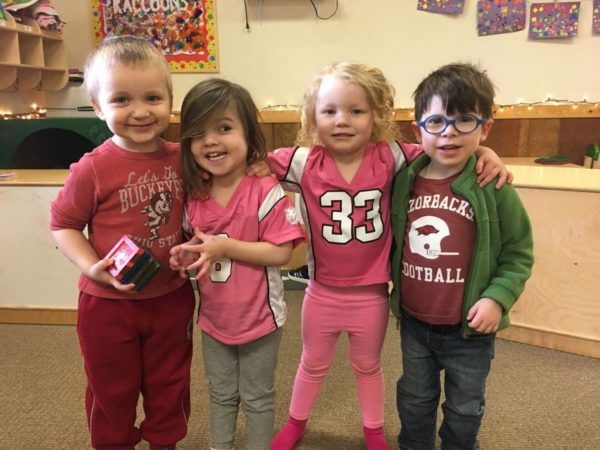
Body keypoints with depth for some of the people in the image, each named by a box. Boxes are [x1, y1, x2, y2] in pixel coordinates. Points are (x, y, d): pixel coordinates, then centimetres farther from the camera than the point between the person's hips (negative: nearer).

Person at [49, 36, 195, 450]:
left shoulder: (180, 159, -7)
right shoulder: (93, 168, -18)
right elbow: (63, 225, -7)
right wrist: (92, 267, -21)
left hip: (171, 297, 3)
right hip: (108, 303, -3)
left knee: (169, 385, 23)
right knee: (112, 391, 20)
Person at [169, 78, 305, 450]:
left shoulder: (266, 190, -23)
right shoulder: (195, 195, -5)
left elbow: (282, 252, -24)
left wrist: (226, 247, -29)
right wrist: (189, 254, -13)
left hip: (259, 317, -5)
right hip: (214, 316, 6)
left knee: (257, 399, 18)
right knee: (221, 395, 26)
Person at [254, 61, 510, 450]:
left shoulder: (390, 158, -14)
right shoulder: (304, 162, -16)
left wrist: (484, 151, -18)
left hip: (372, 294, 0)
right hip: (322, 293, 0)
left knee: (368, 366, 25)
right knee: (313, 365, 24)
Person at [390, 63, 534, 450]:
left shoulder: (494, 188, -16)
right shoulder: (404, 182, -5)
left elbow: (519, 255, -8)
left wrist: (497, 298, -20)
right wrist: (394, 288, 4)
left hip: (469, 329, -3)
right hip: (413, 322, 3)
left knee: (464, 409, 21)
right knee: (415, 399, 25)